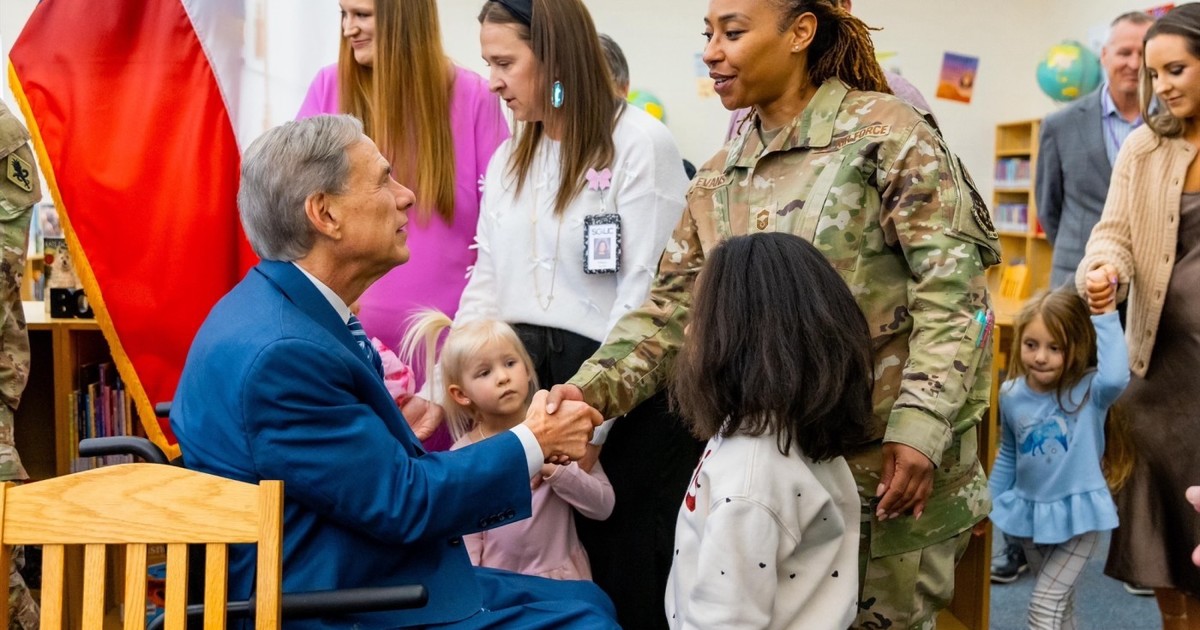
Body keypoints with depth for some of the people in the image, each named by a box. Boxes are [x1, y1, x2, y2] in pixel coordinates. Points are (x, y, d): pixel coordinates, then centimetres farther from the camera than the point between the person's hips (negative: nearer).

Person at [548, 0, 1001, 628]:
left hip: (889, 463, -5)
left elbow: (952, 291, -13)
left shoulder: (884, 134, -9)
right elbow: (670, 310, 6)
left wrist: (920, 429, -22)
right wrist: (592, 388, -11)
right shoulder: (720, 178, 9)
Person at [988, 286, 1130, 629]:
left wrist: (1107, 318, -36)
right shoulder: (1011, 394, -5)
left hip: (1076, 514, -5)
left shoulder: (1089, 390, -17)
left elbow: (1116, 378, -42)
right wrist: (987, 504, 15)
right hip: (1029, 512, 5)